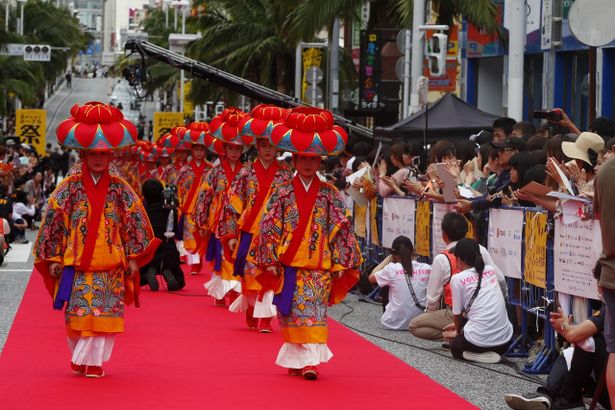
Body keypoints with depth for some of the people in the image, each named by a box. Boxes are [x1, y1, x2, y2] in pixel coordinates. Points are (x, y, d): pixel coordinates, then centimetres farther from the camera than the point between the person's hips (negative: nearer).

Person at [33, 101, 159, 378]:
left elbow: (134, 221, 8)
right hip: (76, 264, -1)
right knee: (78, 312, -3)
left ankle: (94, 360, 2)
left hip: (110, 263, 1)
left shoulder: (120, 189, 6)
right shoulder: (69, 188, 3)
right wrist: (54, 258, -1)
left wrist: (133, 257, 2)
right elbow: (53, 221, 3)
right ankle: (81, 357, 13)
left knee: (105, 313, -5)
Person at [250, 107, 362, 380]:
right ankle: (296, 359, 14)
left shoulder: (330, 195, 5)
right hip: (289, 265, 1)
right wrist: (270, 260, -4)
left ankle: (310, 360, -14)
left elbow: (341, 229, 4)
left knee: (313, 311, -10)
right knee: (292, 312, 3)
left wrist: (340, 262, -1)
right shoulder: (282, 194, 4)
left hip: (319, 266, -1)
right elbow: (270, 227, 2)